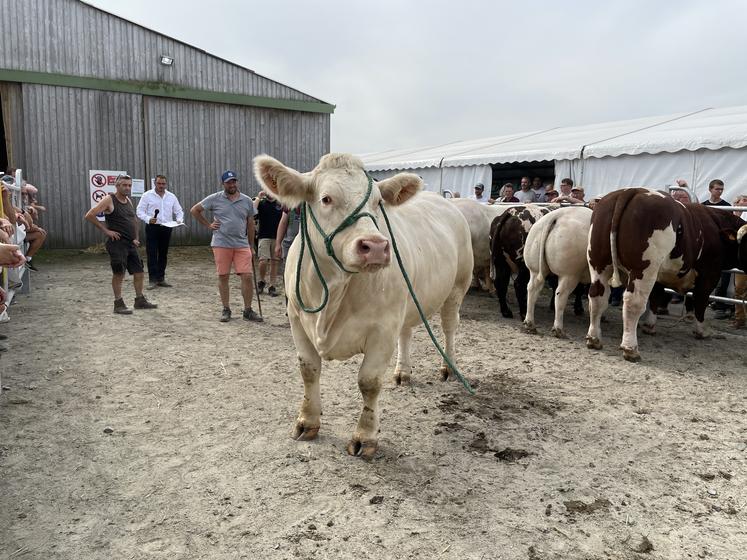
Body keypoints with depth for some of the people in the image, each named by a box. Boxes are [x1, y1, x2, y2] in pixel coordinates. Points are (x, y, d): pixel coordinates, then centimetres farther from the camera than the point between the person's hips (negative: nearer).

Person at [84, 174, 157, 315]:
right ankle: (118, 304, 7)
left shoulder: (128, 201, 13)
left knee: (138, 271, 9)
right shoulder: (109, 200, -9)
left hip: (131, 244, 7)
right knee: (119, 273, -3)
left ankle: (140, 300, 21)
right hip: (117, 243, -7)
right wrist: (106, 230, -15)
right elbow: (89, 215, -15)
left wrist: (136, 237, 14)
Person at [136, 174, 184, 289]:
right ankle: (152, 279, -1)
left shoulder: (172, 196, 10)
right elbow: (140, 211, -2)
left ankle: (161, 278, 17)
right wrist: (148, 219, -20)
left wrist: (179, 220, -6)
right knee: (152, 254, -5)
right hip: (152, 228, -4)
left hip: (166, 228, 4)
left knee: (163, 254, 9)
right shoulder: (147, 195, 0)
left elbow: (179, 211, 14)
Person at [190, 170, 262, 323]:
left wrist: (251, 245, 13)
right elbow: (194, 210, 9)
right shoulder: (215, 199, 1)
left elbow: (250, 224, 13)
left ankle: (248, 311, 7)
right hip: (221, 244, -1)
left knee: (247, 276, -5)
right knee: (223, 277, 4)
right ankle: (226, 310, 18)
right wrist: (208, 225, 3)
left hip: (242, 245, 1)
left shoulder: (247, 201, 7)